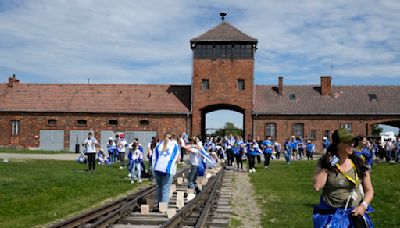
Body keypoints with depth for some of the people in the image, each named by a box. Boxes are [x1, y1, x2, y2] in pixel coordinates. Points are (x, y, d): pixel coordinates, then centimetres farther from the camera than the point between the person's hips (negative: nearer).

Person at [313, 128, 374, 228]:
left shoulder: (359, 165, -3)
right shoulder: (325, 163, -5)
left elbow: (369, 190, 4)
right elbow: (317, 187, -16)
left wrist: (363, 206, -13)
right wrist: (327, 166, -16)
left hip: (354, 213, 1)